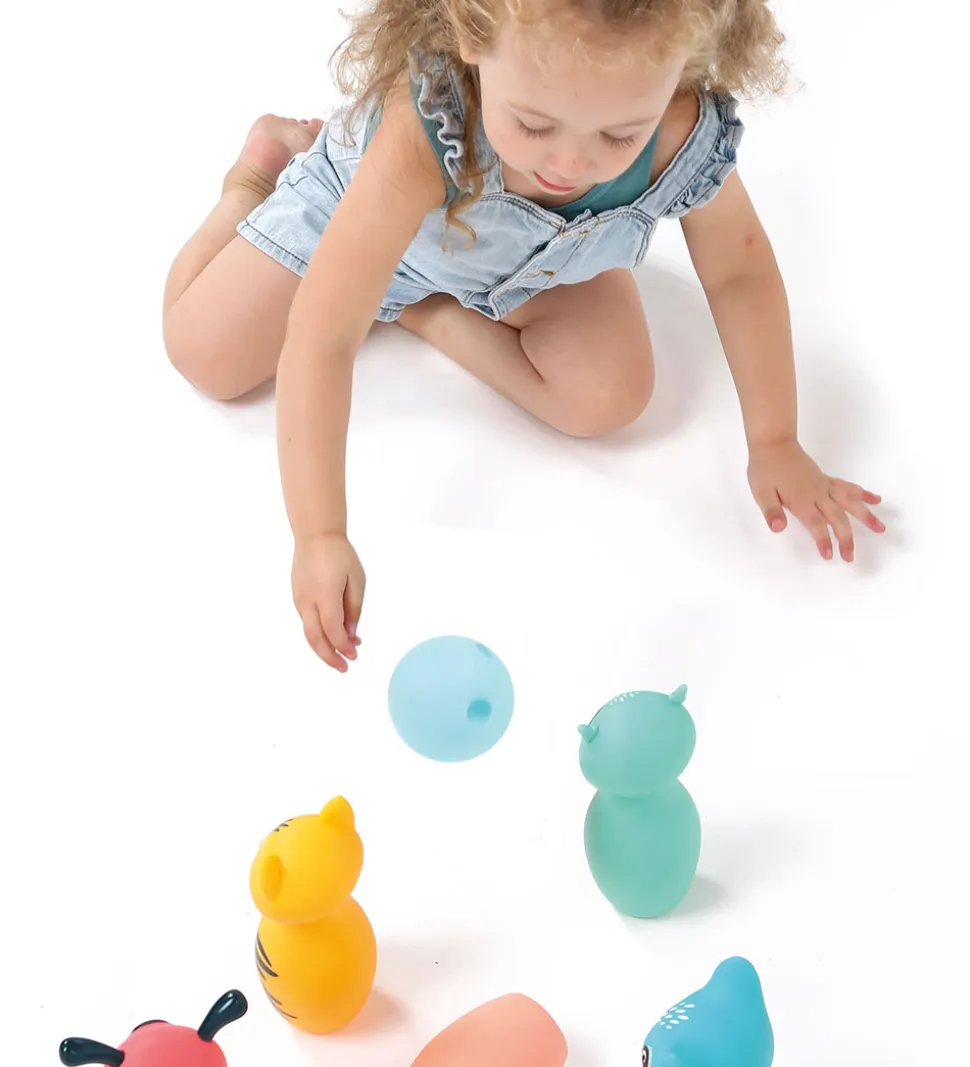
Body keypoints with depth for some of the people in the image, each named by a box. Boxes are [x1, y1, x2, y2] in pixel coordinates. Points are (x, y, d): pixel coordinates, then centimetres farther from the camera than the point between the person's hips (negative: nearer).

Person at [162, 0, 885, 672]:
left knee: (608, 398, -18)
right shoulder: (423, 137, -49)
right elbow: (322, 338, -46)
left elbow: (738, 273, -20)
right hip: (353, 216, -2)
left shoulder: (686, 136, -39)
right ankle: (259, 169, 23)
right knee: (206, 355, -4)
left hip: (542, 260, 3)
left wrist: (774, 445, -18)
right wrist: (320, 535, -50)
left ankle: (417, 305, 5)